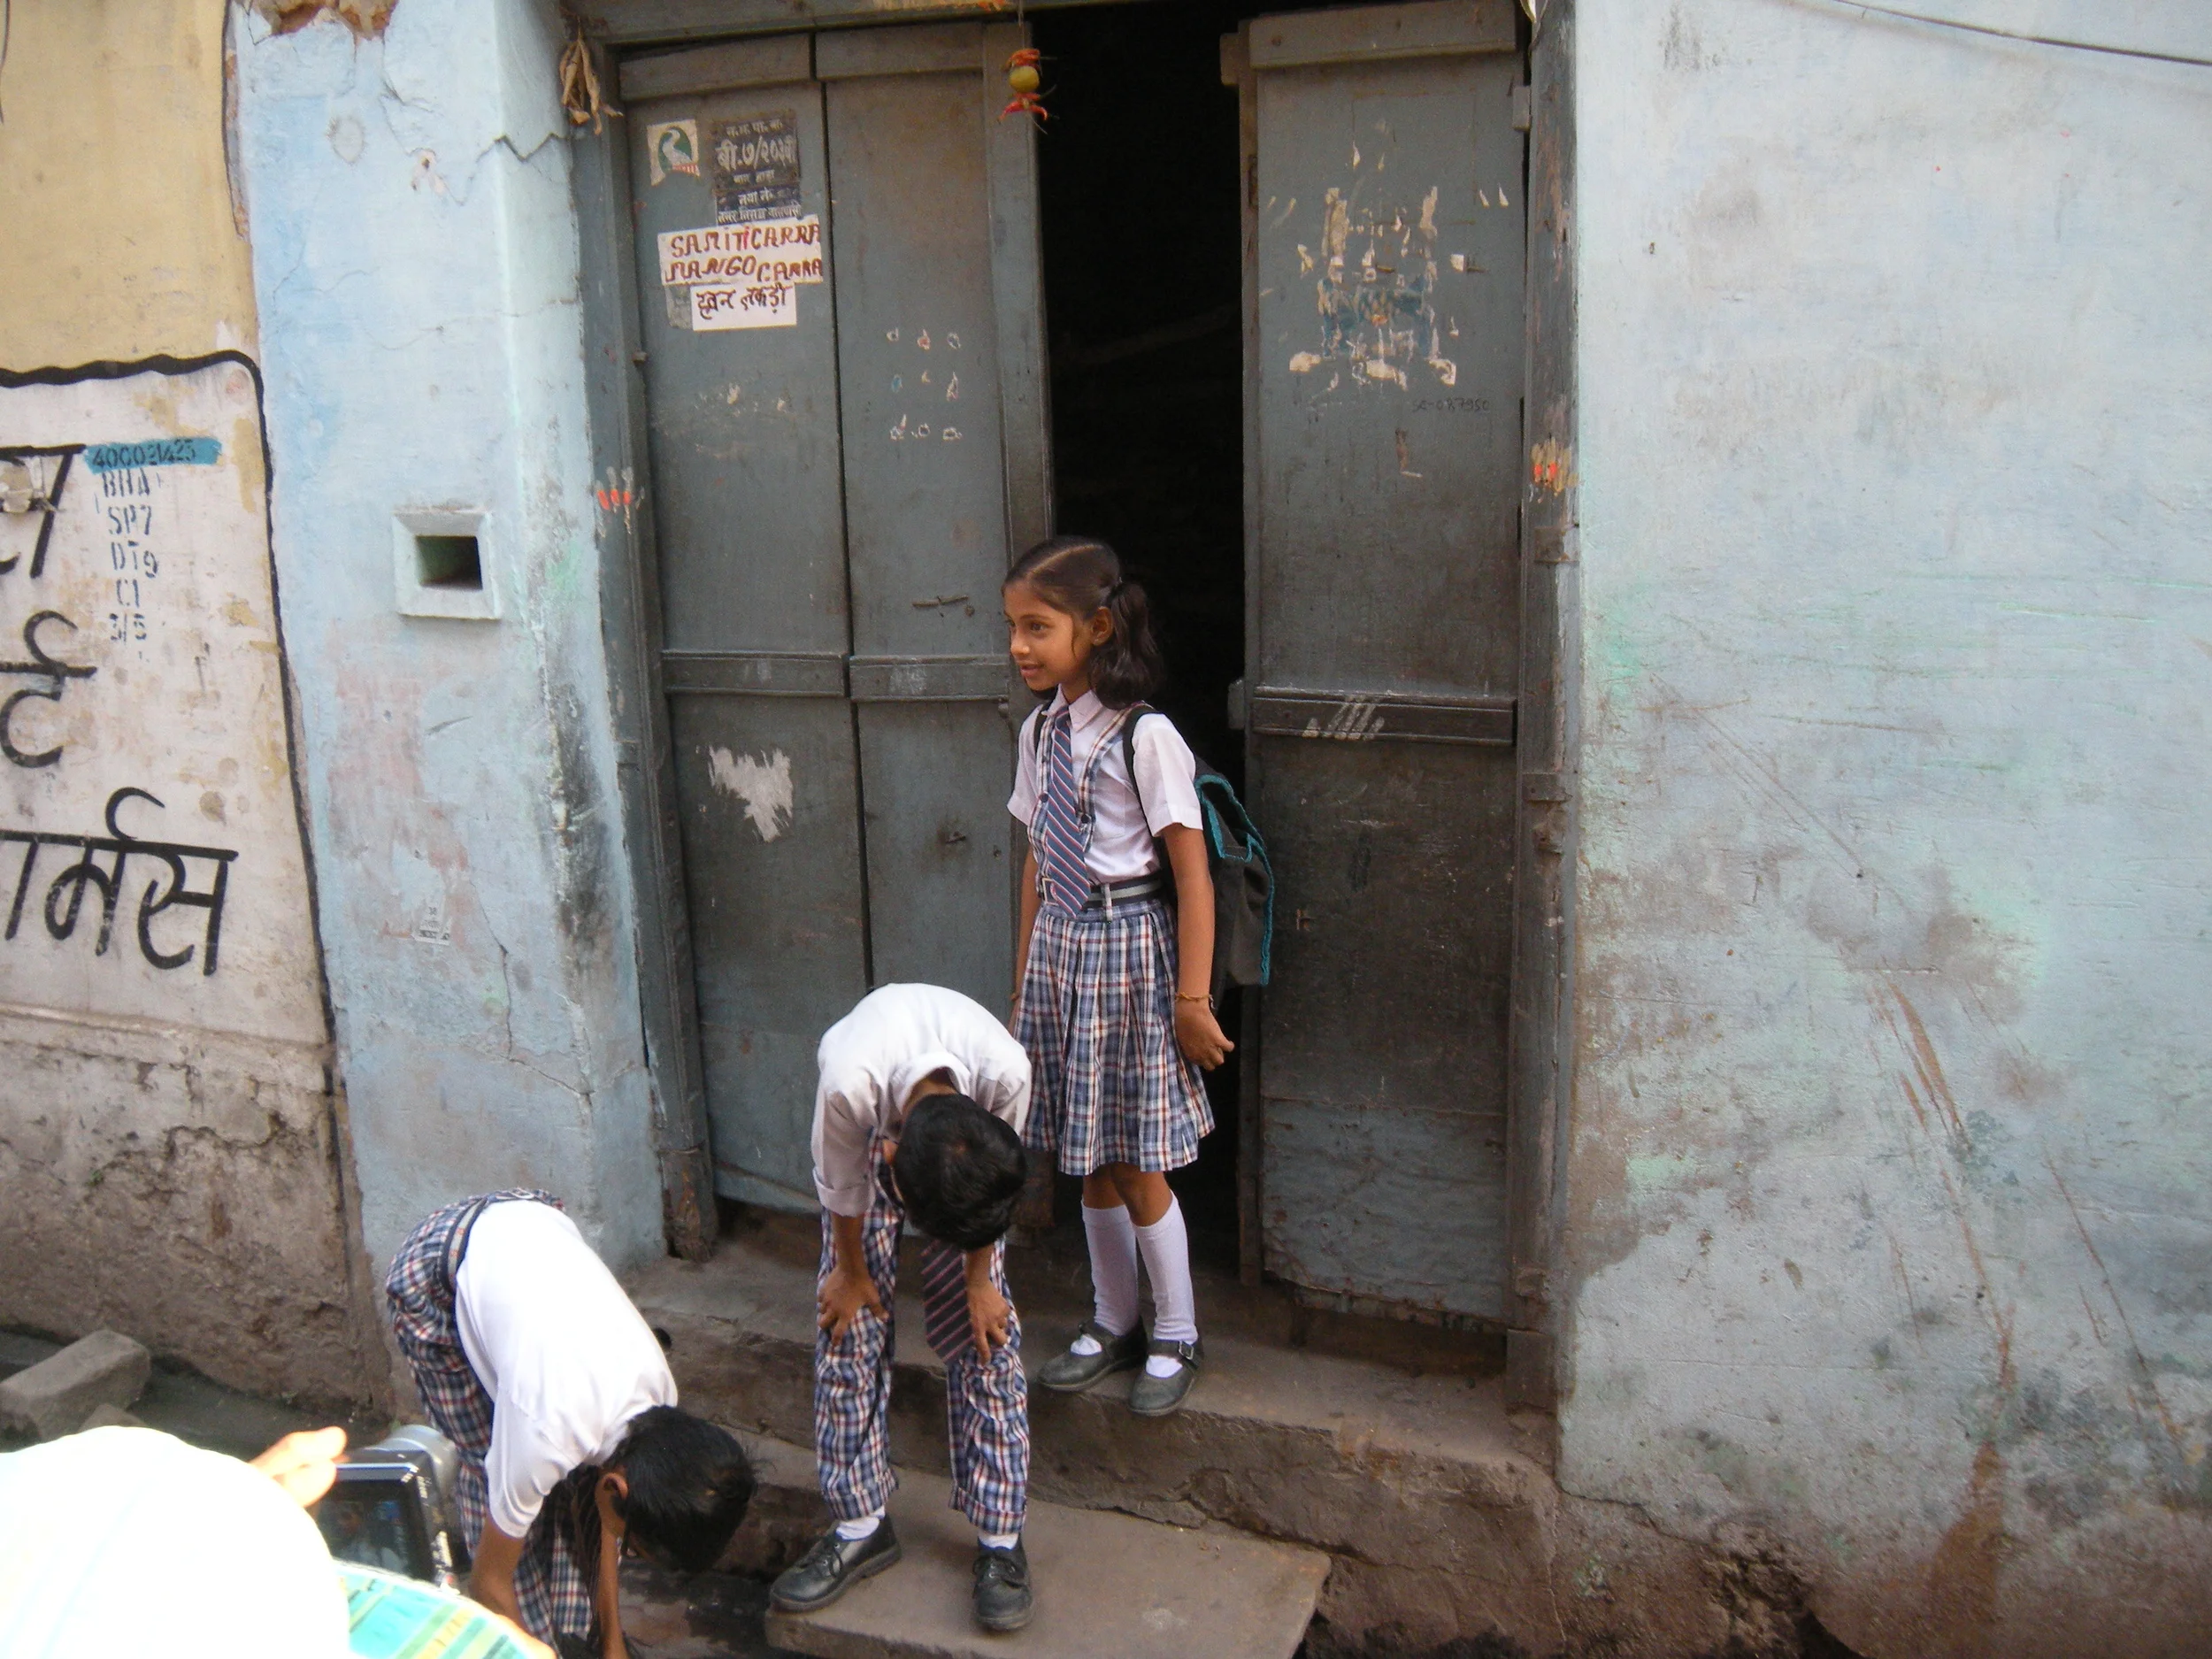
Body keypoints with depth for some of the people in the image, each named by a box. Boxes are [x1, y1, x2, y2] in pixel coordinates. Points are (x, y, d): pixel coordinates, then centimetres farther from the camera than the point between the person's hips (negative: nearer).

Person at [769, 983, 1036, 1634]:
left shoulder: (1007, 1074, -42)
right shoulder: (849, 1080, -44)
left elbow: (995, 1193, -18)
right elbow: (844, 1190, -20)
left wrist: (979, 1279, -6)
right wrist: (852, 1272, -4)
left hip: (970, 1120, 0)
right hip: (869, 1130, 0)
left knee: (982, 1327, -5)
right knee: (849, 1326, -1)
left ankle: (1000, 1538, 4)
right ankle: (859, 1526, 14)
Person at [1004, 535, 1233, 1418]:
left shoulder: (1146, 736, -15)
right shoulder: (1041, 731, 6)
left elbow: (1192, 876, -14)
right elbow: (1037, 863, 12)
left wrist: (1192, 998, -14)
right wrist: (1025, 980, 14)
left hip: (1130, 948, -6)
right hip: (1059, 947, 6)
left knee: (1138, 1165, 3)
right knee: (1089, 1162, 14)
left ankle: (1176, 1338, 22)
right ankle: (1113, 1324, 31)